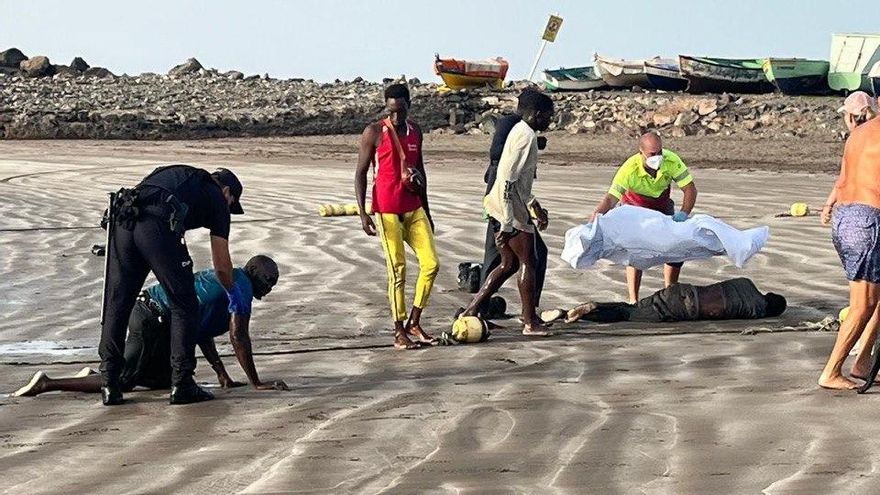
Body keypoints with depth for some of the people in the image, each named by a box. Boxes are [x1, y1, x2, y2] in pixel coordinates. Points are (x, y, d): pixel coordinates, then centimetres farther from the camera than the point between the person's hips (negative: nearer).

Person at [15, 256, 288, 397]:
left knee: (166, 379, 19)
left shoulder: (220, 275, 26)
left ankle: (95, 376, 14)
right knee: (122, 381, -8)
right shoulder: (242, 286, -4)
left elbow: (202, 331, 28)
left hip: (145, 310, 10)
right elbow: (238, 336, -11)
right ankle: (48, 384, -11)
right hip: (154, 324, -10)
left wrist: (223, 377, 26)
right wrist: (256, 383, -6)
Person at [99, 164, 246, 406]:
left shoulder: (178, 174, 39)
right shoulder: (217, 198, 23)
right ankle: (182, 385, 6)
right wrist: (233, 293, 42)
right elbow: (221, 266, 21)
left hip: (122, 221, 6)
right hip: (157, 227, -6)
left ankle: (110, 385, 11)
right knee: (183, 305, 7)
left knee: (116, 304, 10)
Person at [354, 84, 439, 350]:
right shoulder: (374, 133, -7)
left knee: (431, 264, 0)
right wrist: (363, 213, -14)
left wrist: (426, 210, 21)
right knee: (397, 270, -4)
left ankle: (414, 323, 14)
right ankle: (399, 331, 6)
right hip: (387, 211, -6)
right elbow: (361, 173, -6)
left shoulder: (415, 131, 10)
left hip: (414, 209, 6)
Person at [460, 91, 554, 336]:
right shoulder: (526, 137, -19)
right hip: (509, 210, -10)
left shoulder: (520, 131, 13)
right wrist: (507, 225, -24)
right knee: (527, 262, 3)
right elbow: (508, 182, -24)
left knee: (509, 264, 17)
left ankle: (471, 311, 15)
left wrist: (535, 206, 28)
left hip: (498, 207, 10)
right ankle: (530, 323, 10)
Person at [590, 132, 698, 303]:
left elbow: (690, 189, -27)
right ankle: (633, 300, -8)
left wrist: (683, 214, -45)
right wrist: (594, 221, -60)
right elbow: (611, 198, -42)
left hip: (662, 206, 3)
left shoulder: (672, 161, -30)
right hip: (634, 208, -3)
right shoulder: (630, 169, -37)